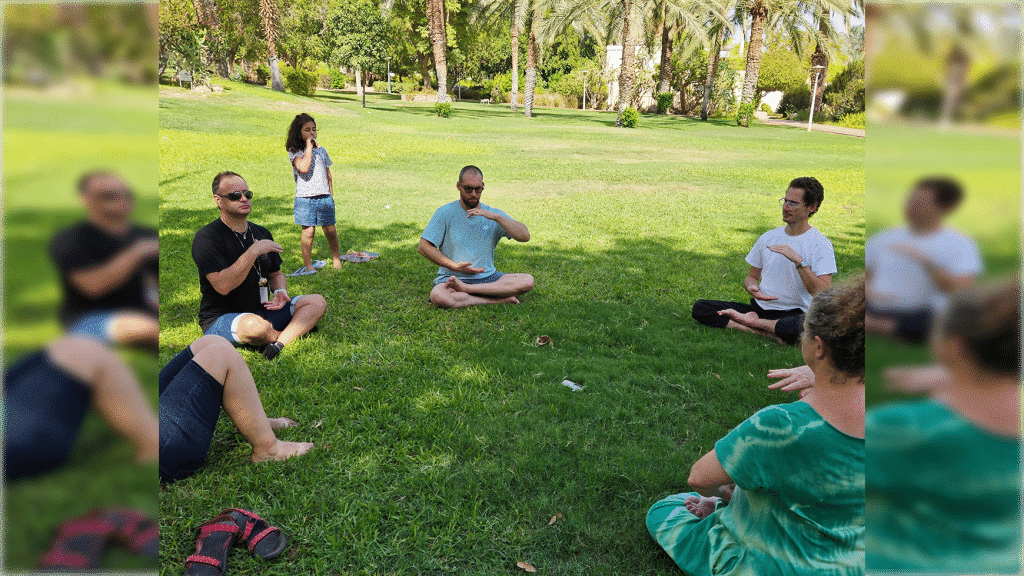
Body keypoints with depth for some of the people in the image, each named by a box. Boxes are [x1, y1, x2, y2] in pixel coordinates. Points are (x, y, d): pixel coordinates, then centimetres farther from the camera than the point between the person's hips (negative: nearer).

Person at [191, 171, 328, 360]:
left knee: (317, 302, -11)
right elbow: (222, 286, -24)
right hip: (221, 319, -7)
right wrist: (253, 252, -24)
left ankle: (280, 343, -33)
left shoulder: (261, 233, 12)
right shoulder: (206, 237, -11)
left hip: (263, 310, 7)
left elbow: (275, 274, 23)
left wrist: (280, 292, -1)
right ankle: (294, 336, -9)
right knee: (256, 326, -40)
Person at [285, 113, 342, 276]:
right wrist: (309, 147, -13)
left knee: (330, 230, 3)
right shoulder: (294, 152, -1)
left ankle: (337, 259, 21)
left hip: (324, 197, 3)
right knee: (308, 231, -3)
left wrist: (331, 196, 15)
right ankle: (308, 266, 7)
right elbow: (304, 168, -21)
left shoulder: (321, 150, 13)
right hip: (305, 197, -3)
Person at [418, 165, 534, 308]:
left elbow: (525, 236, -4)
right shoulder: (445, 213, 1)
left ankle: (464, 288, -26)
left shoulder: (493, 214, 7)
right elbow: (423, 247, -3)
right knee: (437, 296, -37)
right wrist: (455, 266, -11)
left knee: (528, 281, -22)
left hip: (488, 277, 3)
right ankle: (501, 299, -26)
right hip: (452, 277, -3)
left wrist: (496, 217, -16)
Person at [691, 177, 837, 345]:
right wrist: (752, 287, -7)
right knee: (699, 308, -13)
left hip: (794, 314, -5)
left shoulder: (821, 244, -5)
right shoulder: (768, 237, 12)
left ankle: (753, 321, -17)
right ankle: (763, 331, -23)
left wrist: (798, 261, -24)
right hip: (760, 307, 5)